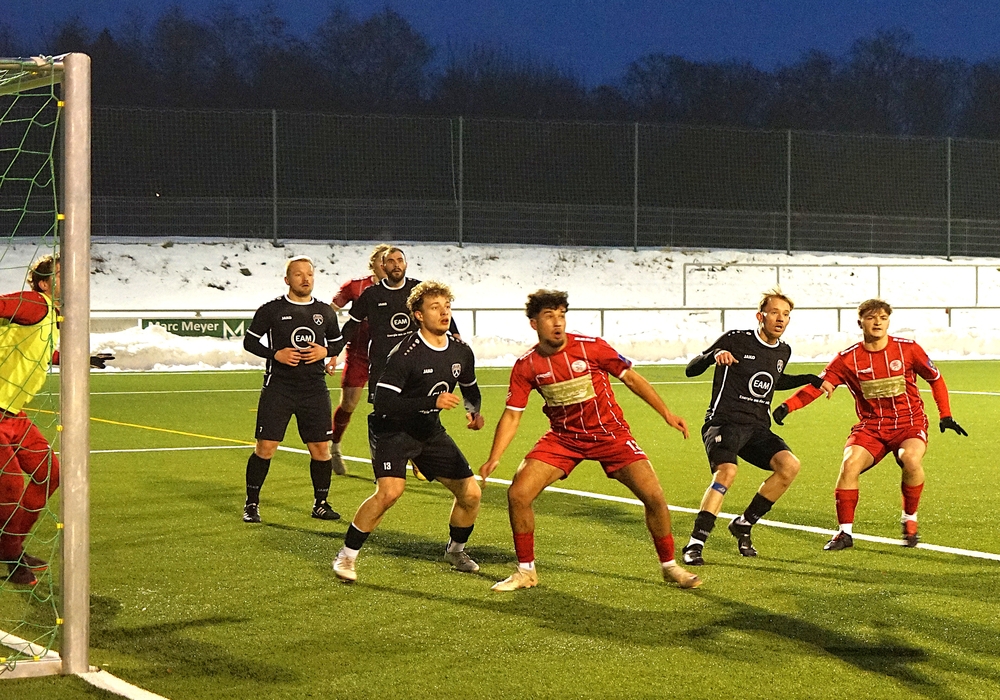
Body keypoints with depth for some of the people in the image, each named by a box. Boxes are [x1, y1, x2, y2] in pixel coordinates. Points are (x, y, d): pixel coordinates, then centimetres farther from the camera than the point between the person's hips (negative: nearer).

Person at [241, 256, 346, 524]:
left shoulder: (325, 312, 8)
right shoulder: (271, 310, -2)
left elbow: (338, 342, 19)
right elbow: (249, 341, 1)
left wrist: (325, 351, -4)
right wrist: (276, 354, -13)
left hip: (314, 388, 3)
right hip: (278, 388, -3)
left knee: (321, 448, 2)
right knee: (265, 447, -6)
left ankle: (320, 503, 17)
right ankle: (251, 504, 7)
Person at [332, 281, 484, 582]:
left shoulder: (461, 352, -2)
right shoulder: (405, 354, -23)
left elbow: (471, 389, 19)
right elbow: (383, 403, -30)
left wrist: (474, 410, -4)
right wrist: (433, 402, -35)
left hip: (430, 430, 7)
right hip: (393, 430, -6)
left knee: (471, 493, 1)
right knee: (390, 490, -28)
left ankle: (455, 550, 29)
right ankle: (346, 556, -11)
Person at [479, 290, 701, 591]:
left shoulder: (591, 347, -15)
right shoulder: (526, 366, -9)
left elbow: (630, 377, -4)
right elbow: (512, 415, -4)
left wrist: (667, 414, -4)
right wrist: (493, 459, -15)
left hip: (609, 432, -2)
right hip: (563, 438, 2)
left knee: (654, 496, -13)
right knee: (517, 494, -13)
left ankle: (670, 566, 11)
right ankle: (526, 571, 6)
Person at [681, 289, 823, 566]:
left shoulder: (783, 351, 12)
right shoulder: (735, 340, -6)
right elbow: (691, 370, -4)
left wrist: (811, 380, 27)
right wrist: (713, 355, -24)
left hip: (758, 428, 6)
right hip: (724, 422, -6)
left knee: (789, 466, -19)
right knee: (726, 472, -33)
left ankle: (743, 525, -1)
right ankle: (695, 544, -25)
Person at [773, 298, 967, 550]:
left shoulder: (908, 349, -4)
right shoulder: (848, 359, -4)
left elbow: (936, 378, 9)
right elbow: (817, 385, -7)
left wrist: (945, 416, 7)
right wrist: (787, 406, -22)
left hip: (909, 423, -1)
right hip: (870, 427, 1)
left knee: (911, 459, -32)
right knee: (849, 464, -24)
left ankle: (909, 520, -8)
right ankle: (845, 532, -10)